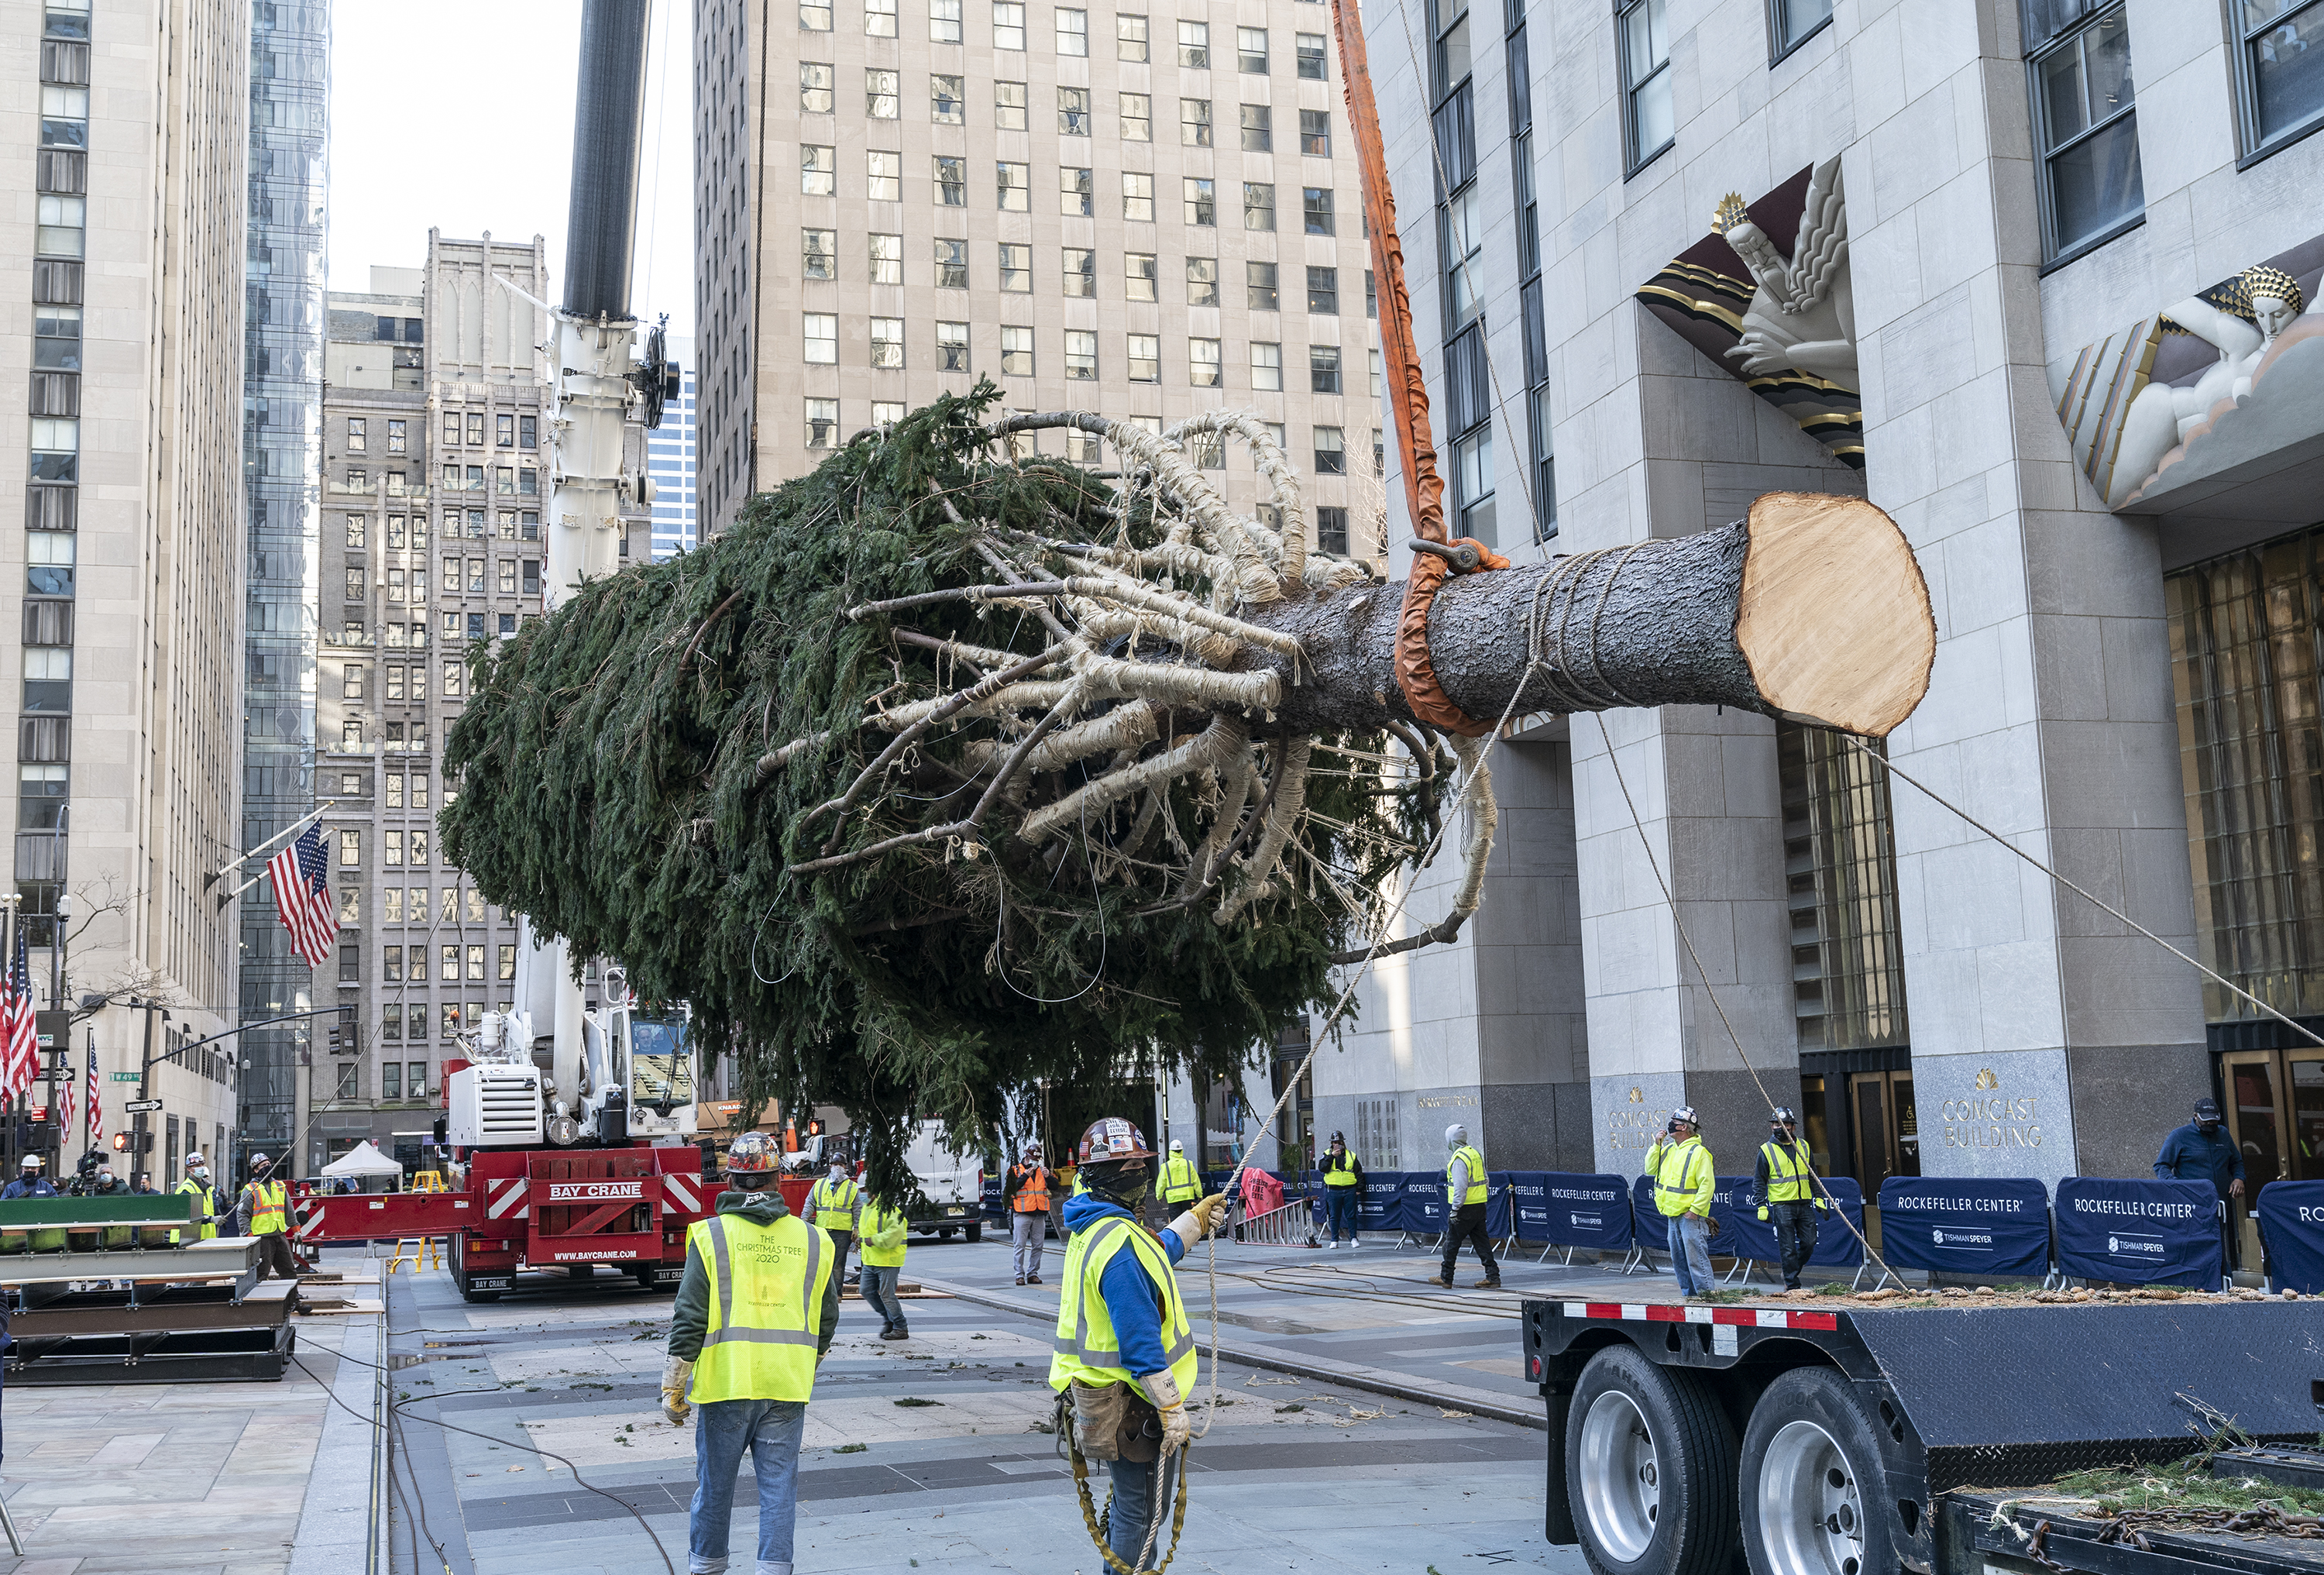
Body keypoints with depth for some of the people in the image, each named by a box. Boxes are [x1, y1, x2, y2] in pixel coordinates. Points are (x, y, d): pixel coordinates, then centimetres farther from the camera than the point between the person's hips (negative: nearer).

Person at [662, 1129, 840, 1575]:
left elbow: (689, 1320, -6)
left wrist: (673, 1389, 0)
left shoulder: (711, 1236, -4)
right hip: (787, 1387, 2)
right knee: (778, 1482, 7)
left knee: (715, 1483, 13)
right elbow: (826, 1320, 13)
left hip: (727, 1381, -2)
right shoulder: (813, 1240, 5)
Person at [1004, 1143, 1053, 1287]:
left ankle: (1033, 1274, 11)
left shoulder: (1042, 1170, 14)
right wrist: (1025, 1176, -19)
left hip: (1039, 1215, 4)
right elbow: (1012, 1187, -12)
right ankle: (1020, 1275, -2)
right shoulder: (1016, 1170, 4)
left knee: (1037, 1245, 5)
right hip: (1022, 1214, -4)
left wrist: (1048, 1176, -15)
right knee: (1020, 1245, -6)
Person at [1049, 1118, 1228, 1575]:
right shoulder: (1119, 1242, -24)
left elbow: (1153, 1253, 31)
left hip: (1098, 1395, 10)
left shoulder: (1091, 1228, 9)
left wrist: (1194, 1222, 41)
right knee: (1142, 1511, 1)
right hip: (1132, 1401, -10)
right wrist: (1171, 1408, -25)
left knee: (1129, 1502, 24)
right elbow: (1140, 1338, -27)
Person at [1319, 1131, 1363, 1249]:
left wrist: (1359, 1189, 3)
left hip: (1349, 1190, 1)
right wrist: (1332, 1156, -19)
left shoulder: (1351, 1156, 9)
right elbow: (1323, 1168, -11)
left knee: (1351, 1216, 2)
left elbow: (1358, 1172, 10)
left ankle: (1353, 1238, 11)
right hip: (1333, 1190, -1)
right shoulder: (1327, 1154, 6)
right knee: (1334, 1216, 3)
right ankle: (1334, 1241, 9)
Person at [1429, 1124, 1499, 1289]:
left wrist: (1455, 1209, -18)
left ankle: (1446, 1278, 10)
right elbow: (1484, 1180, 17)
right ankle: (1493, 1277, 4)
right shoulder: (1475, 1154, 12)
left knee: (1452, 1242, 3)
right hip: (1480, 1206, 8)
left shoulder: (1459, 1159, -16)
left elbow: (1460, 1187, -21)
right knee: (1481, 1242, 9)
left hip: (1465, 1208, -8)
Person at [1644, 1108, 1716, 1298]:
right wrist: (1657, 1146, 1)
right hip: (1672, 1215, 9)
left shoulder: (1698, 1152, -12)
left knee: (1696, 1257, -12)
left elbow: (1707, 1184, -15)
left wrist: (1695, 1210, -19)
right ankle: (1689, 1294, 21)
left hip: (1690, 1215, -9)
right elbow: (1651, 1169, 11)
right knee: (1679, 1259, 13)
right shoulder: (1669, 1149, 12)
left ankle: (1707, 1294, -10)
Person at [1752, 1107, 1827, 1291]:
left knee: (1809, 1243, 2)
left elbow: (1813, 1176, 18)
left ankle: (1792, 1271, 24)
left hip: (1804, 1204, 4)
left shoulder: (1803, 1147, 11)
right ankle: (1792, 1285, 4)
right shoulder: (1766, 1151, 0)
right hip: (1782, 1205, -4)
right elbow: (1759, 1182, 2)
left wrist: (1819, 1198, 10)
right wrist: (1762, 1207, -5)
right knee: (1788, 1248, -4)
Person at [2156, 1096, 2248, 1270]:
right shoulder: (2179, 1136, 0)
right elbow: (2161, 1166, -1)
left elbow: (2236, 1162, 28)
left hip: (2220, 1206, 5)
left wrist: (2238, 1178, 5)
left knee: (2219, 1251, 6)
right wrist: (2176, 1184, -20)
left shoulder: (2223, 1134, 16)